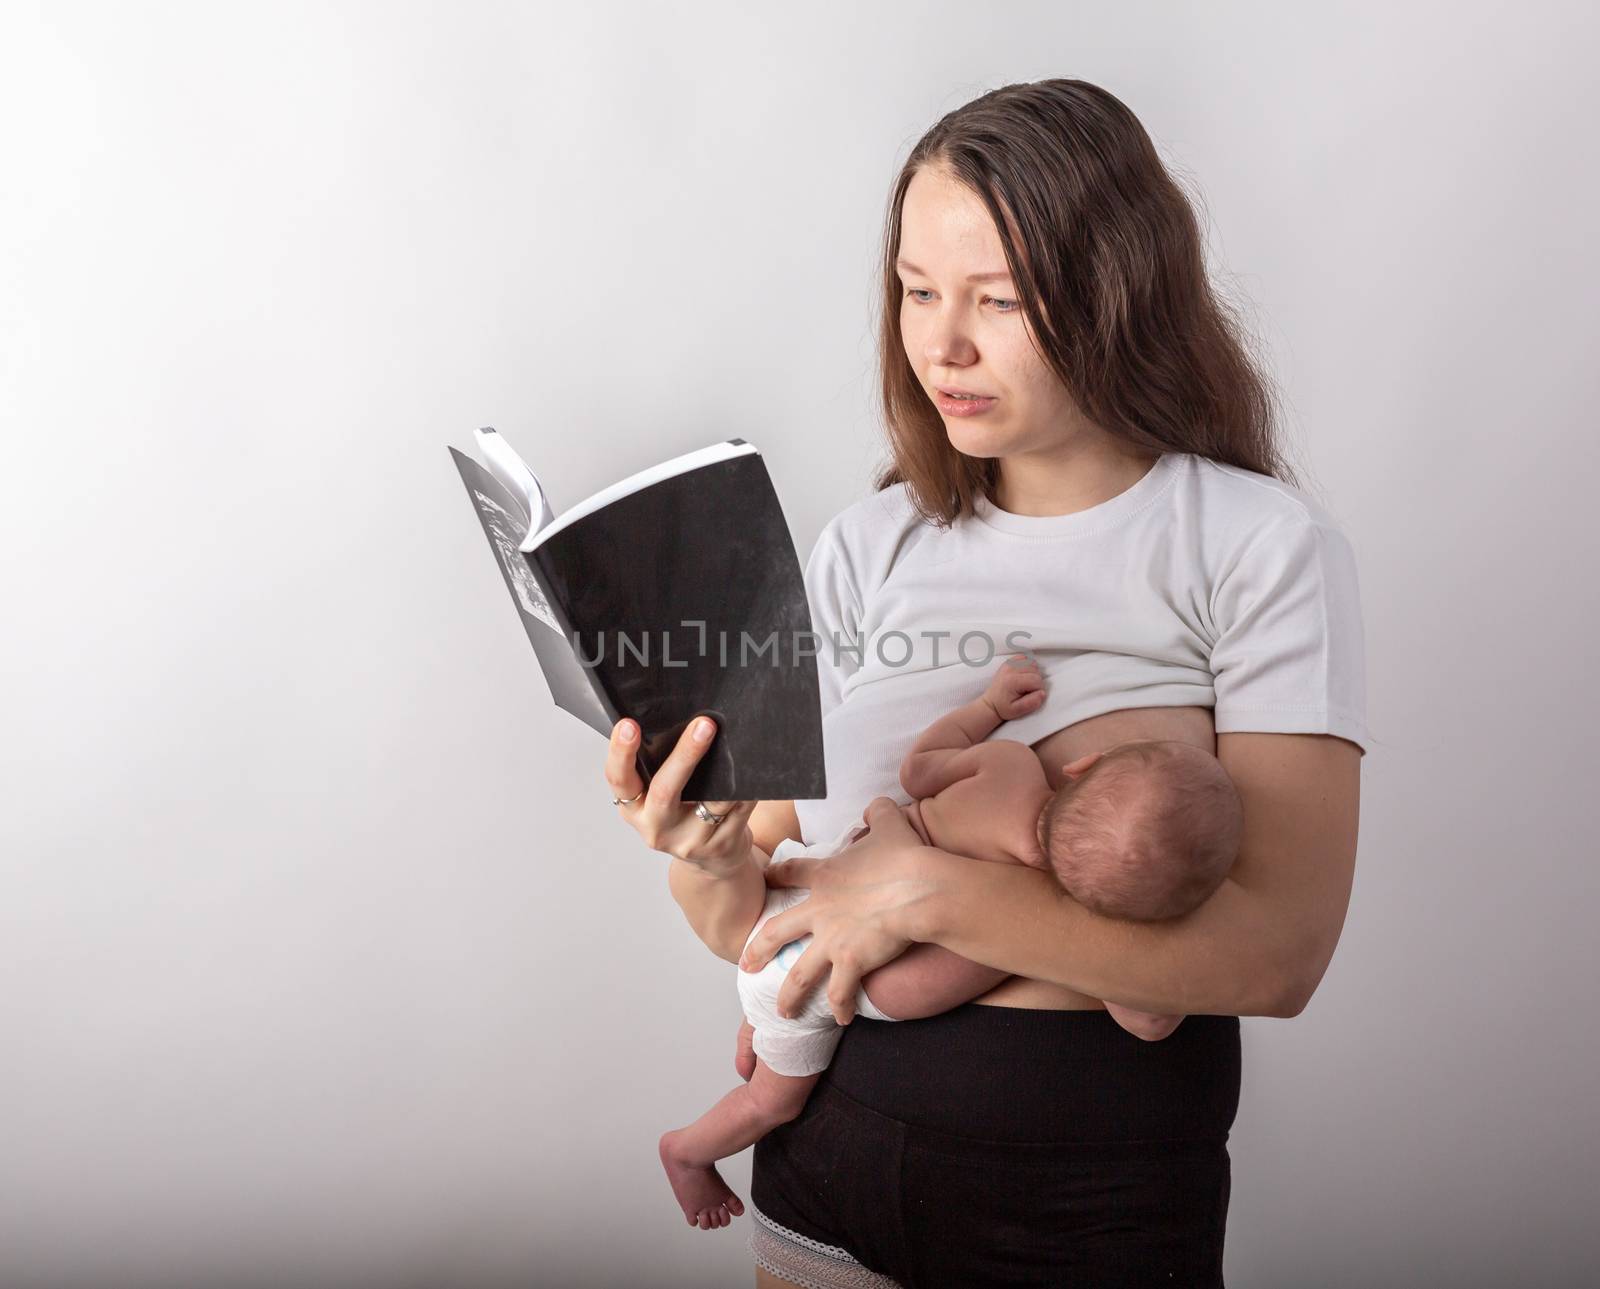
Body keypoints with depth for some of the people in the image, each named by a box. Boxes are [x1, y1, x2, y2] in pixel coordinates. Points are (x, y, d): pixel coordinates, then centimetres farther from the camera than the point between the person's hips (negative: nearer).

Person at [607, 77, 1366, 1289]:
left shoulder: (1262, 548, -11)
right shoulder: (866, 548, 0)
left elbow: (1278, 953, -21)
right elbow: (761, 930, 2)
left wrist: (932, 889, -24)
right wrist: (706, 862, -20)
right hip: (836, 1135, 3)